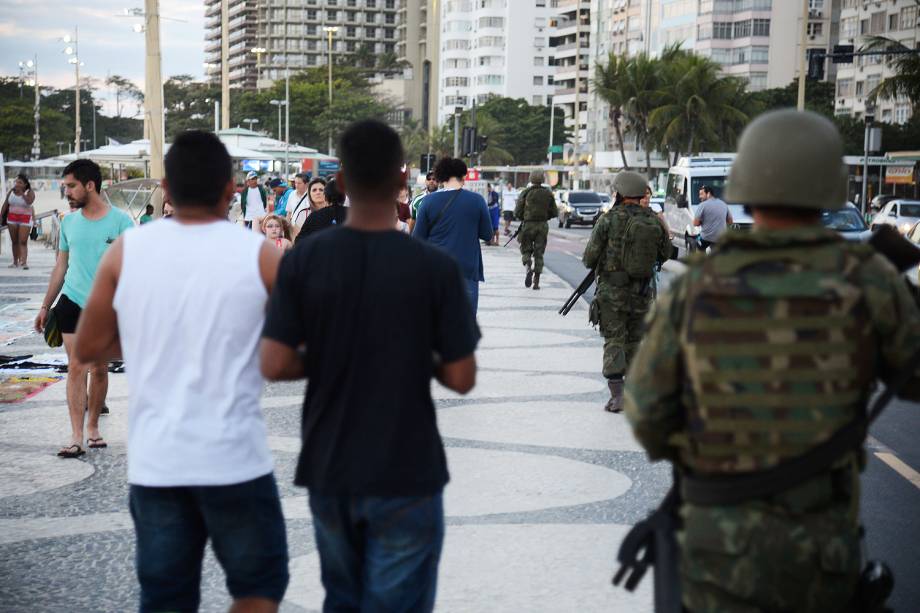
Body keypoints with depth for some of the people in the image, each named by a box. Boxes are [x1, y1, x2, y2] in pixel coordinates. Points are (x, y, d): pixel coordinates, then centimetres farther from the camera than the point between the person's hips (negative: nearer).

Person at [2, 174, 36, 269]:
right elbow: (5, 204, 9)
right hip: (12, 218, 4)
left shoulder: (30, 192, -6)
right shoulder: (11, 191, 5)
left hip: (25, 219, -4)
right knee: (14, 242, 7)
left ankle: (24, 262, -16)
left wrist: (21, 192, -21)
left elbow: (29, 201, -26)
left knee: (23, 242, -11)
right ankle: (15, 262, 13)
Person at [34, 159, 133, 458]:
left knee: (99, 369, 9)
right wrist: (45, 306, 15)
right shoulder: (68, 222, 5)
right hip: (73, 302, 2)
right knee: (76, 367, -5)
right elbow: (61, 266, 14)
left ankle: (93, 427, 24)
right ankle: (76, 437, -6)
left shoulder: (120, 221, -7)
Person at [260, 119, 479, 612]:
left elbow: (275, 365, -11)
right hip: (405, 474, -3)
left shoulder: (303, 261, -7)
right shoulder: (434, 267, -13)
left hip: (328, 468, 3)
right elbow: (461, 378, -11)